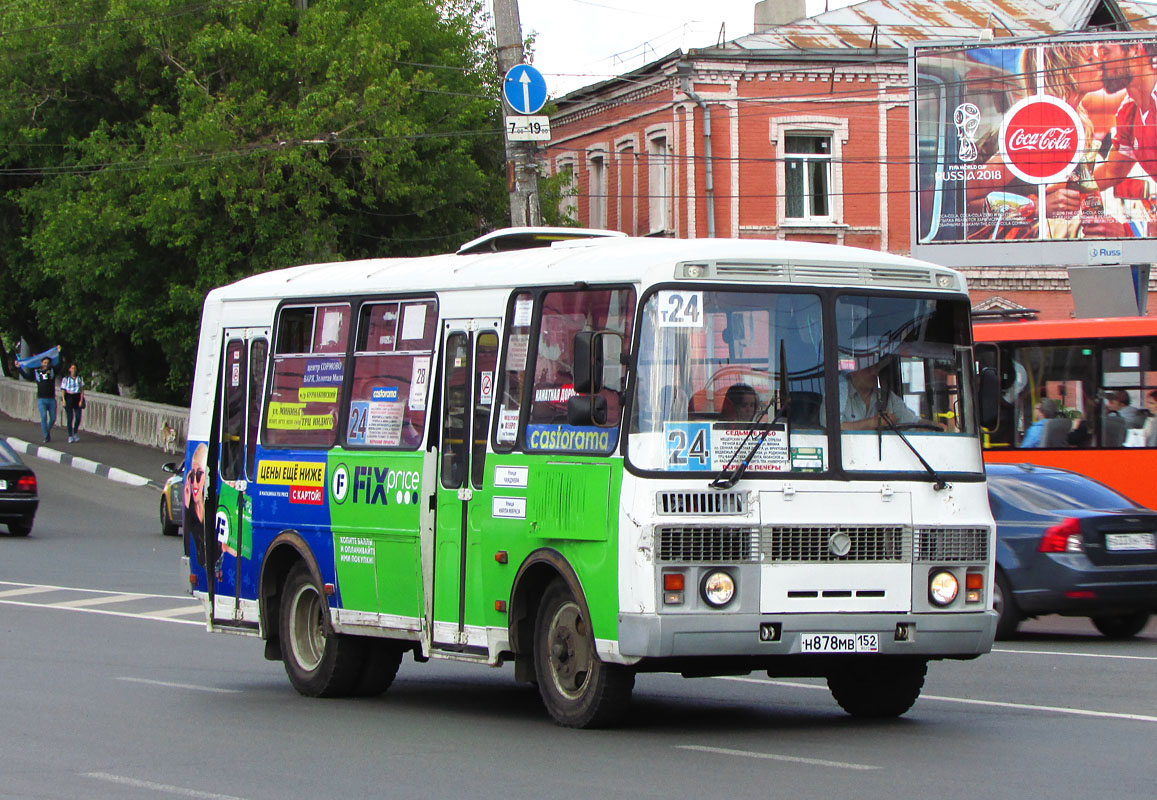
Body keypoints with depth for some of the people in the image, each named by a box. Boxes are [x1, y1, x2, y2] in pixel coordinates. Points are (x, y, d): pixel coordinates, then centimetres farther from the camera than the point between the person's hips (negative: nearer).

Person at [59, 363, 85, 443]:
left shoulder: (79, 378, 7)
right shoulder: (65, 379, 1)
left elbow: (82, 390, 6)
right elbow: (63, 390, 1)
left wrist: (81, 400, -3)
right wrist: (63, 400, -11)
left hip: (77, 398, 2)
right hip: (69, 398, -2)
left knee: (78, 417, -4)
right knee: (70, 418, -5)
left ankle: (75, 434, 17)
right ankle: (70, 436, 4)